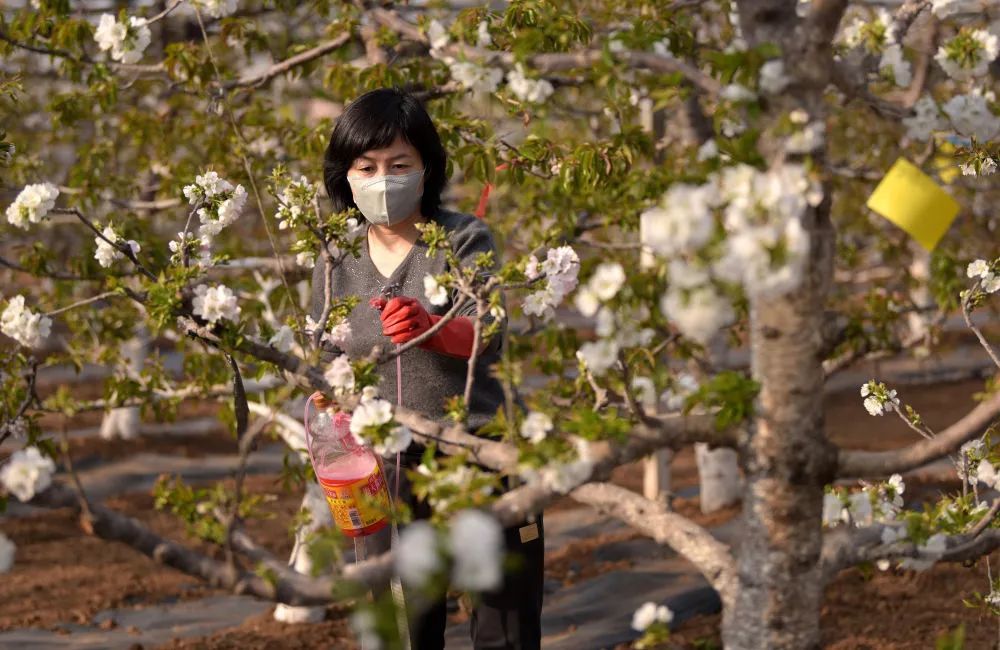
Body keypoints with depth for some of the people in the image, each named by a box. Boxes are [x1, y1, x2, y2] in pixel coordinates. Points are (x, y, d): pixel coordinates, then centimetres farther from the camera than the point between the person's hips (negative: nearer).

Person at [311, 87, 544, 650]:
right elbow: (328, 367, 14)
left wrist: (430, 327, -48)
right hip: (388, 471, 4)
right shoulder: (337, 261, 2)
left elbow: (490, 337, -28)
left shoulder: (465, 240, -10)